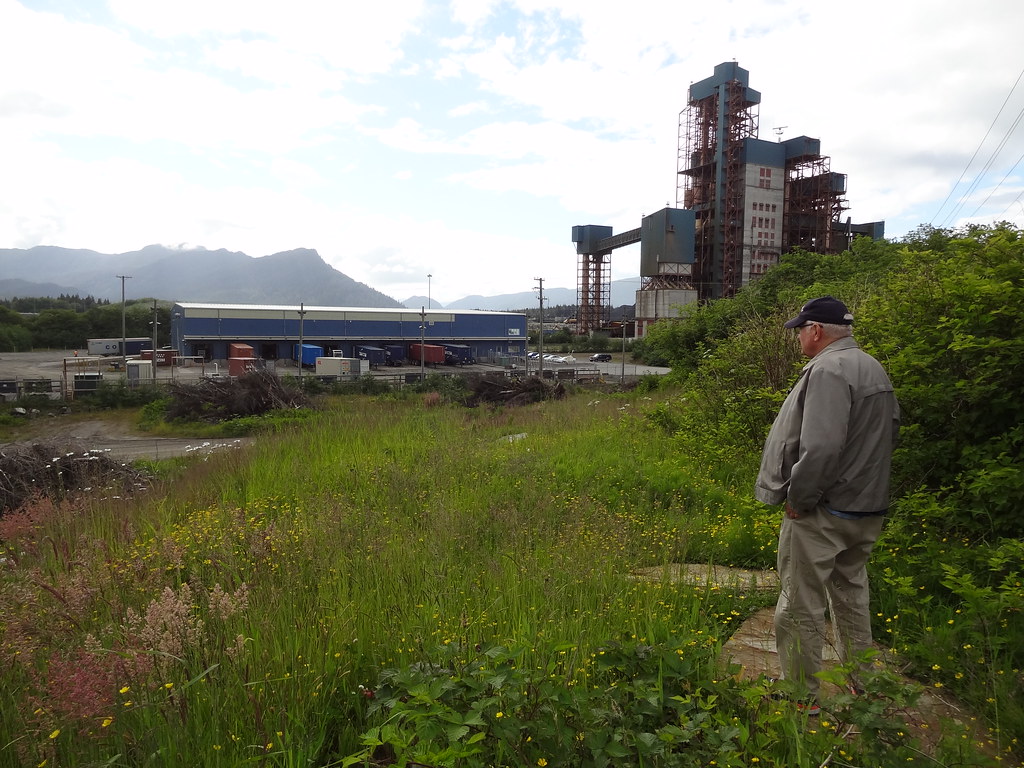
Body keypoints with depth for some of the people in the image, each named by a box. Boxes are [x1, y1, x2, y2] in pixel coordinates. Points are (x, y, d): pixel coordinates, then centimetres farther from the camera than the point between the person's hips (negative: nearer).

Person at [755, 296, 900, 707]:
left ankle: (802, 699, 13)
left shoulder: (828, 370, -19)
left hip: (822, 513, -10)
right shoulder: (874, 368, 12)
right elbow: (890, 431, 20)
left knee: (800, 607, 2)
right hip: (868, 509, 10)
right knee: (852, 599, 22)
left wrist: (798, 499, -18)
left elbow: (820, 446, -29)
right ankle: (860, 688, 35)